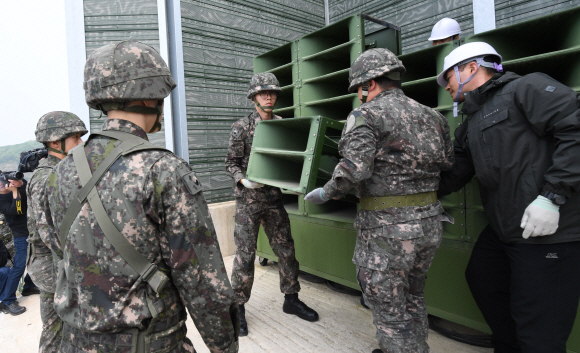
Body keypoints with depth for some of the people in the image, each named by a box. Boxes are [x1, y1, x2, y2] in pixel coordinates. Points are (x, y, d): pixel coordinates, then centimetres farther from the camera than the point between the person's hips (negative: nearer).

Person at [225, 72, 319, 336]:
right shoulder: (241, 127, -3)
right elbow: (231, 163, -3)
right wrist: (243, 180, -22)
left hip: (275, 198, 4)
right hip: (248, 199, -4)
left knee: (286, 249, 9)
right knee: (245, 254, 2)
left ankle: (291, 300, 27)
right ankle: (238, 307, 18)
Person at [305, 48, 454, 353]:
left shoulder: (367, 115, -11)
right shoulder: (432, 116, 11)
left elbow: (353, 170, -23)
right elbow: (449, 165, 14)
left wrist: (325, 194, -8)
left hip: (387, 227, -8)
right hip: (430, 222, 8)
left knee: (390, 312, 9)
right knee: (412, 298, 26)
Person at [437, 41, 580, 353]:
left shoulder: (526, 88, -6)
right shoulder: (470, 125, 18)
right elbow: (452, 176, 16)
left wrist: (552, 195, -23)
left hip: (548, 231, -9)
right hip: (502, 230, 9)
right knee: (481, 280, 24)